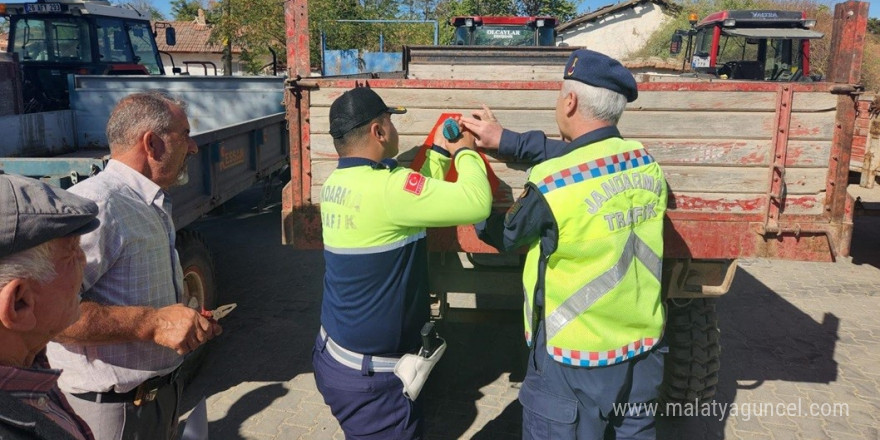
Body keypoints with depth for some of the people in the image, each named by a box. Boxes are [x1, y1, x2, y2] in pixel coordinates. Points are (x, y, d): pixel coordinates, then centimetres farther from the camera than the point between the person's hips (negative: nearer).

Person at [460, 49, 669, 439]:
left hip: (575, 363, -6)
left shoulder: (551, 184, -22)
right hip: (644, 352, 6)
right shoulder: (646, 164, -4)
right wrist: (505, 140, 10)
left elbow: (505, 235, -4)